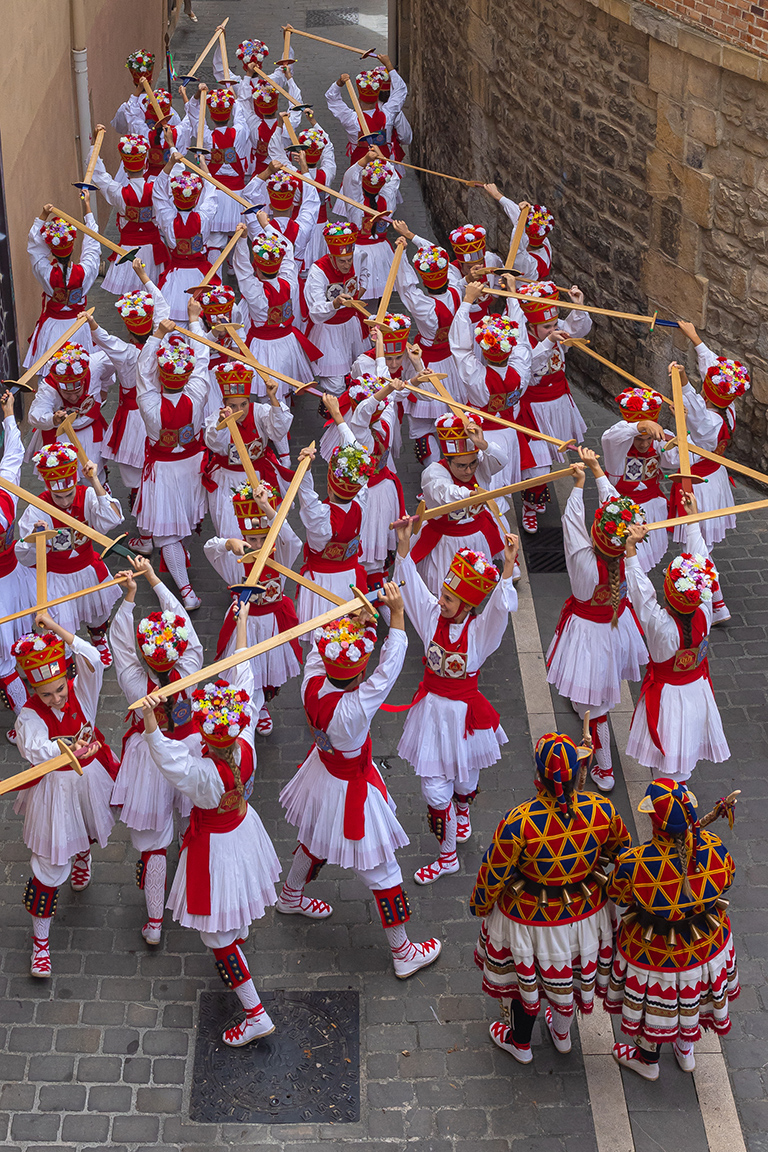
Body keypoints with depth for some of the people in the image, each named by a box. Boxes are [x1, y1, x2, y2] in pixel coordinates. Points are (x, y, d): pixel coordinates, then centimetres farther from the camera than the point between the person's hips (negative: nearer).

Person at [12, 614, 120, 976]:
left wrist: (54, 627, -39)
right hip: (53, 788, -3)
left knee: (88, 833, 31)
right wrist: (69, 749, -61)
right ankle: (40, 939, 11)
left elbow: (92, 659, -36)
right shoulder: (30, 715, -24)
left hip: (89, 780, 3)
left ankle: (83, 857, 71)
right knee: (50, 864, 0)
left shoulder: (80, 692, -17)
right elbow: (33, 747, -44)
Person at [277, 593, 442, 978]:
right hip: (351, 790, -7)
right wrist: (396, 613, -33)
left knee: (316, 842, 36)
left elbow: (319, 645, -7)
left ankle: (290, 896, 62)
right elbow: (388, 671, -37)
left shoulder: (312, 683, -23)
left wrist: (355, 619, -21)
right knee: (382, 871, 11)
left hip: (323, 770, 7)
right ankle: (403, 952, 27)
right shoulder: (353, 710, -40)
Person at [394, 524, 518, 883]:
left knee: (465, 777, 23)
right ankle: (447, 856, 24)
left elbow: (501, 608, -39)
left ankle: (462, 811, 60)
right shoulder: (433, 615, -10)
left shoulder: (480, 630, -20)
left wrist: (508, 567, -52)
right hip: (431, 708, 2)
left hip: (463, 712, -2)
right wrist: (403, 546, -23)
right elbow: (411, 584, -11)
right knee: (435, 788, 4)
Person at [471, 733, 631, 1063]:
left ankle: (519, 1043, 49)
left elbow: (493, 874, -19)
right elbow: (621, 849, -2)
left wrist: (479, 905, 1)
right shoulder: (601, 810, -24)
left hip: (529, 916, -3)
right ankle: (562, 1034, 56)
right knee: (570, 970, 31)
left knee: (523, 976, 25)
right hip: (584, 912, 3)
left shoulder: (518, 823, -35)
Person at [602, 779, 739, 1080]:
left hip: (655, 949, -3)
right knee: (690, 994, 31)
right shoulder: (713, 848, -28)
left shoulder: (634, 863, -37)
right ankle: (686, 1051, 57)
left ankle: (647, 1061, 51)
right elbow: (726, 880, -5)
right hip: (705, 941, 3)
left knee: (652, 1001, 25)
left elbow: (616, 895, -16)